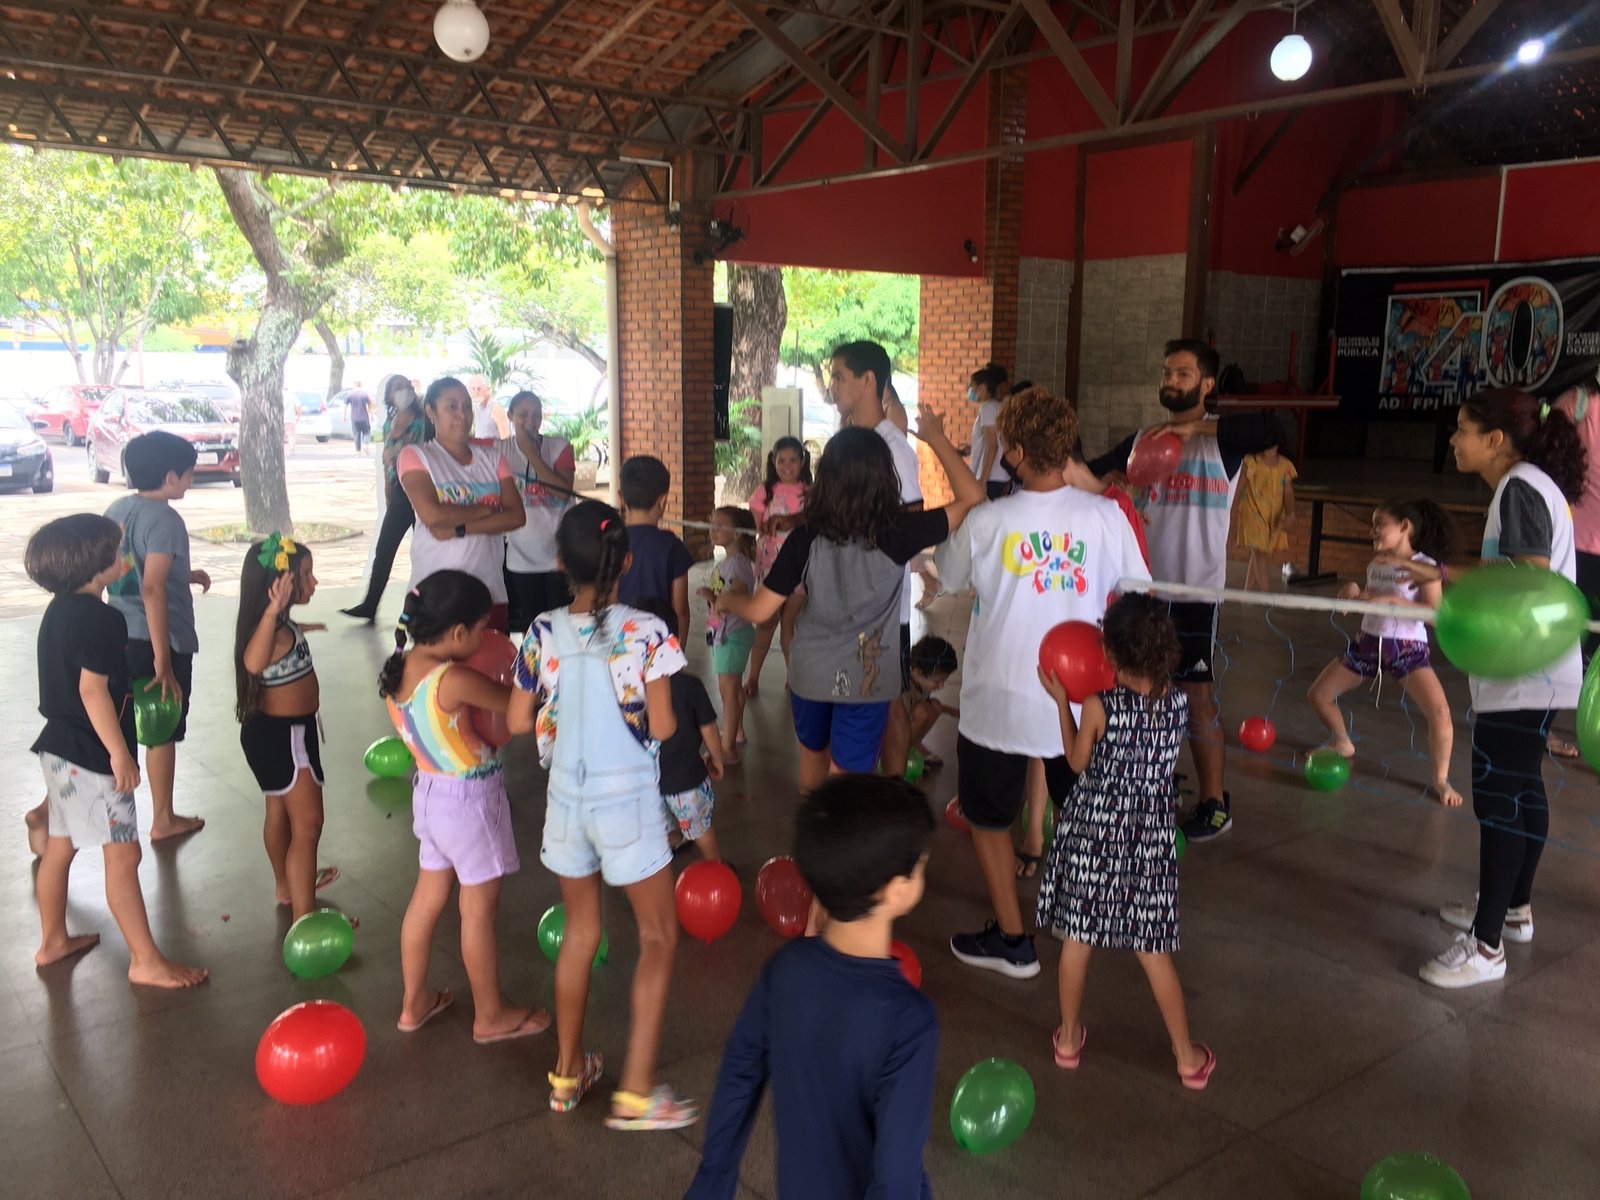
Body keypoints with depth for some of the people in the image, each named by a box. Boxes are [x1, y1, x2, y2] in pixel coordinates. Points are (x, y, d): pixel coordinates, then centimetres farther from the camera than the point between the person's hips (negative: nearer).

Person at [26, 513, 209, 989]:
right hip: (91, 756, -10)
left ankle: (52, 940, 36)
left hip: (59, 746, 10)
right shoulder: (101, 618, -21)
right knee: (123, 857, -3)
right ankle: (146, 961, 4)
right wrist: (120, 753, -20)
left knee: (59, 847, 21)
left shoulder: (59, 610, 8)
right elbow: (92, 689, -24)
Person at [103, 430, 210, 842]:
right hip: (161, 639, -7)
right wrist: (163, 661, -25)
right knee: (162, 732, 7)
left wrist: (184, 576, 23)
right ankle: (164, 819, 21)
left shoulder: (116, 510, 7)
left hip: (120, 636, 7)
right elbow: (152, 590, -25)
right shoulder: (165, 520, -18)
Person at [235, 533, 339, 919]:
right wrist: (274, 611, -62)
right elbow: (253, 662, -54)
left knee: (280, 811, 25)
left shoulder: (279, 624, 1)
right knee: (307, 825, -7)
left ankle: (288, 886, 44)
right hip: (284, 736, -10)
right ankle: (304, 918, -3)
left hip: (275, 731, 10)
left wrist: (298, 630, 37)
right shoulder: (276, 632, -31)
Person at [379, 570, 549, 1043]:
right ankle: (490, 1016, 27)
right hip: (470, 800, -8)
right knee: (479, 910, 9)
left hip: (431, 791, 8)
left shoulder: (397, 668, -4)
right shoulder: (453, 680, -29)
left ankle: (414, 1003, 37)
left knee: (428, 897, 21)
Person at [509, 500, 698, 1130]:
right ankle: (636, 1091, 12)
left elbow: (518, 721, 0)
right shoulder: (645, 633, -17)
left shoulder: (544, 633, -6)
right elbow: (662, 727, -14)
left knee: (579, 933, 21)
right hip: (627, 801, -4)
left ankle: (568, 1072, 34)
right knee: (658, 937, 11)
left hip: (566, 798, 4)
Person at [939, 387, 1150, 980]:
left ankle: (1012, 940, 24)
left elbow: (949, 576, 3)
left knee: (989, 818, 17)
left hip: (999, 701, -3)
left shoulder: (987, 521, -17)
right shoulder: (1105, 515, -12)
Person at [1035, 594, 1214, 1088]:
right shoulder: (1178, 703, -8)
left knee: (1077, 936, 14)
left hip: (1095, 830, -2)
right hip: (1151, 838, 3)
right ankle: (1187, 1056, 23)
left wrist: (1061, 700, 4)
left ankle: (1069, 1038, 29)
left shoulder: (1099, 707, -18)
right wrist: (1116, 685, 11)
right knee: (1153, 949, 14)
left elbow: (1078, 762, -2)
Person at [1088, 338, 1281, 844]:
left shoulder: (1221, 437, -4)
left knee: (1196, 693, -2)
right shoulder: (1142, 439, 11)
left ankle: (1215, 803, 11)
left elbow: (1270, 430, -23)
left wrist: (1194, 427, -26)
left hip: (1194, 588, -5)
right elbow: (1093, 475, 9)